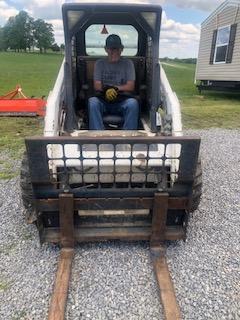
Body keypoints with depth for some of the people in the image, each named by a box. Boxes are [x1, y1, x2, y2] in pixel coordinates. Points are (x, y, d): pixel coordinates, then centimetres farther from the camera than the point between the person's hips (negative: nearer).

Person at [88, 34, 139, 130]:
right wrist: (106, 89, -18)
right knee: (92, 101, -32)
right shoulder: (99, 63, 14)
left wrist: (115, 88, -9)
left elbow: (130, 87, 4)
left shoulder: (128, 63, 12)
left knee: (133, 103, -33)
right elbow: (97, 86, 4)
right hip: (103, 100, 1)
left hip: (122, 101, 0)